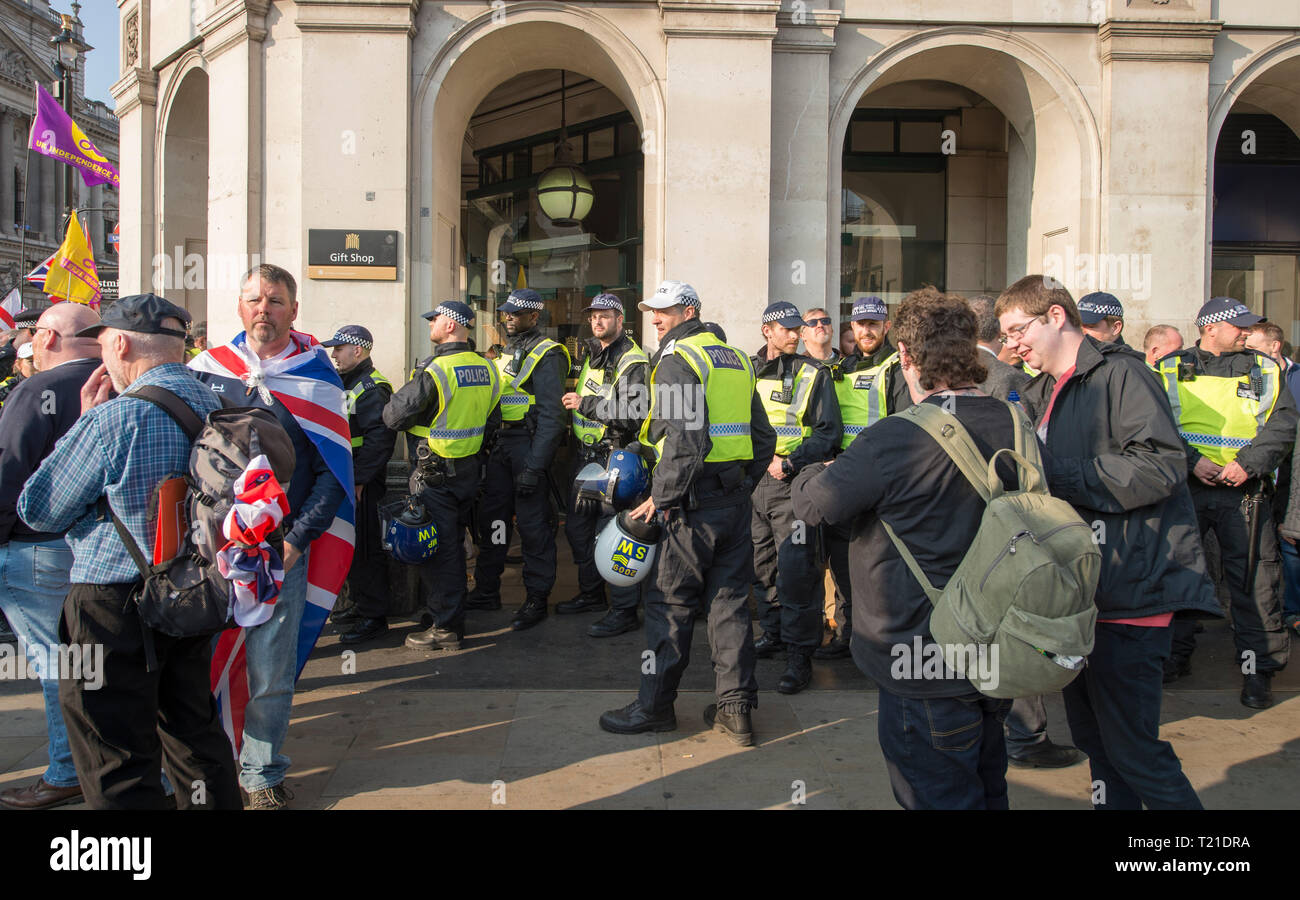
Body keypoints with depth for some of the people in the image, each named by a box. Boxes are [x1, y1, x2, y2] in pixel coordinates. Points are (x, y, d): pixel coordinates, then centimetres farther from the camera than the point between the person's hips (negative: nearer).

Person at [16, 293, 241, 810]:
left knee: (118, 770, 4)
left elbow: (38, 511, -7)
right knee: (195, 734, 21)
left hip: (114, 609, -7)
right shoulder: (217, 408, 2)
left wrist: (86, 421, -2)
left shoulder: (112, 418, -19)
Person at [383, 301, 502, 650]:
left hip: (435, 475, -7)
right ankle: (454, 614, 30)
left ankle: (445, 628, 5)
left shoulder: (435, 372, -20)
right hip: (470, 471, 7)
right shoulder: (487, 369, 3)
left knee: (437, 549, 0)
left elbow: (394, 416, -14)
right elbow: (492, 423, 12)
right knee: (454, 545, 19)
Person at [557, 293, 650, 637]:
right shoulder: (593, 354, 15)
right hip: (586, 455, 9)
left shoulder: (632, 362, -13)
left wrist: (585, 404, -21)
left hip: (614, 457, -9)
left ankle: (624, 611, 1)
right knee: (577, 527, 17)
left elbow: (633, 413, -26)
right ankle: (591, 593, 33)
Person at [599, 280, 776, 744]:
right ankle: (736, 708, 15)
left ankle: (655, 706, 11)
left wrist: (662, 498, -14)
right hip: (736, 499, 8)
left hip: (694, 501, -8)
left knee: (670, 602, 2)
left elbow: (685, 440, -21)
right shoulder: (736, 360, 16)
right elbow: (763, 439, 16)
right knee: (730, 601, 10)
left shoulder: (677, 359, -9)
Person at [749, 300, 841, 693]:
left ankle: (800, 654, -2)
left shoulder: (812, 374, -1)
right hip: (754, 481, 5)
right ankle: (774, 632, 32)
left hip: (793, 483, -4)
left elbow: (829, 432, -6)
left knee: (795, 571, -8)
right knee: (762, 565, 14)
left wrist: (788, 461, -14)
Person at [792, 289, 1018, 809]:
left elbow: (812, 502, -13)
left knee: (938, 796, 9)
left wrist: (813, 472, 11)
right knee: (986, 789, 25)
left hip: (926, 673, -7)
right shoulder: (1014, 426, -2)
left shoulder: (896, 439, -23)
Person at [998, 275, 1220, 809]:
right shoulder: (1042, 394, 17)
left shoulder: (1120, 373, -10)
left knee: (1133, 749, -5)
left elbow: (1161, 465, -22)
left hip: (1129, 592, -9)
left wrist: (1053, 474, -21)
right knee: (1093, 739, 17)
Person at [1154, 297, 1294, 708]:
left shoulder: (1265, 371, 11)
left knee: (1254, 579, -2)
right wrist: (1191, 460, -14)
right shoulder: (1170, 370, 7)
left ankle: (1258, 667, 7)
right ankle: (1176, 654, 22)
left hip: (1243, 491, 0)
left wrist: (1248, 462, -12)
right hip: (1184, 487, 0)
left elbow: (1283, 425, 2)